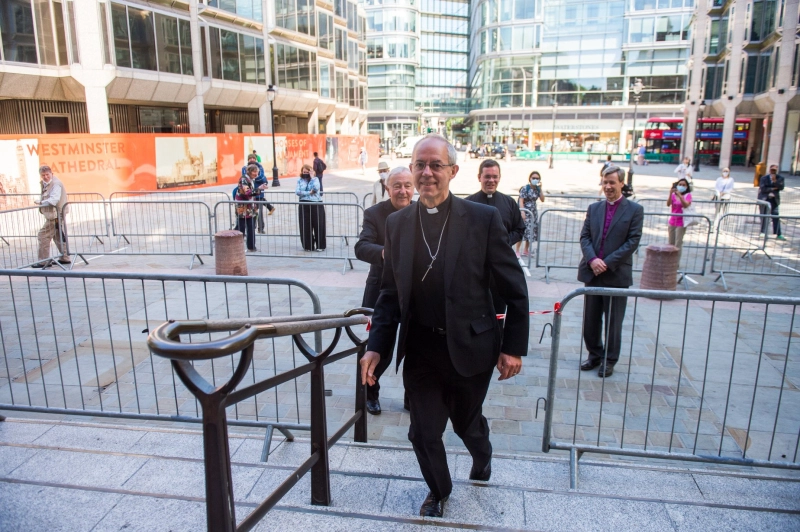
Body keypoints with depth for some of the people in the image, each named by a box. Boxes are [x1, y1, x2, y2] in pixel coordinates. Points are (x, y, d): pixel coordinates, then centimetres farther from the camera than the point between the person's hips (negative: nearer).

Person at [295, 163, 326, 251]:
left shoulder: (315, 179, 7)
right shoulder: (300, 180, 11)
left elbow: (316, 188, -12)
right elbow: (297, 191, -3)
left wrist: (311, 178, -6)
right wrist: (309, 193, -10)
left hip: (316, 204, -2)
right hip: (304, 205, 2)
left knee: (318, 225, -2)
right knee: (306, 226, 2)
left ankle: (320, 246, 5)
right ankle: (308, 246, 11)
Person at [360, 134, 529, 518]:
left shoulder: (483, 219, -11)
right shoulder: (397, 223, -1)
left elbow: (515, 290, -6)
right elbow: (390, 293, 4)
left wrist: (514, 346, -6)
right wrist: (376, 346, -3)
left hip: (470, 347, -2)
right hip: (420, 350, 2)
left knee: (467, 421, 20)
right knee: (424, 432, 10)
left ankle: (482, 456, 59)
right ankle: (438, 491, 43)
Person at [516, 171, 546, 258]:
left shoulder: (538, 189, 7)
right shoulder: (525, 188, -10)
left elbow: (542, 200, 0)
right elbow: (521, 201, -14)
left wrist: (540, 188, -6)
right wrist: (522, 212, -23)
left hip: (533, 212, 6)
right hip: (525, 212, -6)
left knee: (532, 231, 8)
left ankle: (526, 250, 20)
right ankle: (517, 251, -3)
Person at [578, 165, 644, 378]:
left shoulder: (634, 210, -2)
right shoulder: (594, 208, 10)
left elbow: (633, 242, -8)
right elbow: (584, 237, 4)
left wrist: (607, 263, -15)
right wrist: (592, 259, -14)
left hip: (617, 274, -4)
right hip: (591, 272, 4)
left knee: (613, 322, 6)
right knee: (590, 320, 11)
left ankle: (609, 360, 20)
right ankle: (594, 355, 28)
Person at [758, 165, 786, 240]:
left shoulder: (780, 178, 5)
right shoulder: (764, 178, -1)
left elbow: (781, 187, -9)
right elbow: (763, 189, -10)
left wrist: (775, 181, -19)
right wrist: (773, 188, -10)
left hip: (774, 200, 1)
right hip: (764, 199, -1)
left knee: (776, 217, -1)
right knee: (764, 216, 2)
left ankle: (778, 234, 1)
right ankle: (763, 232, 11)